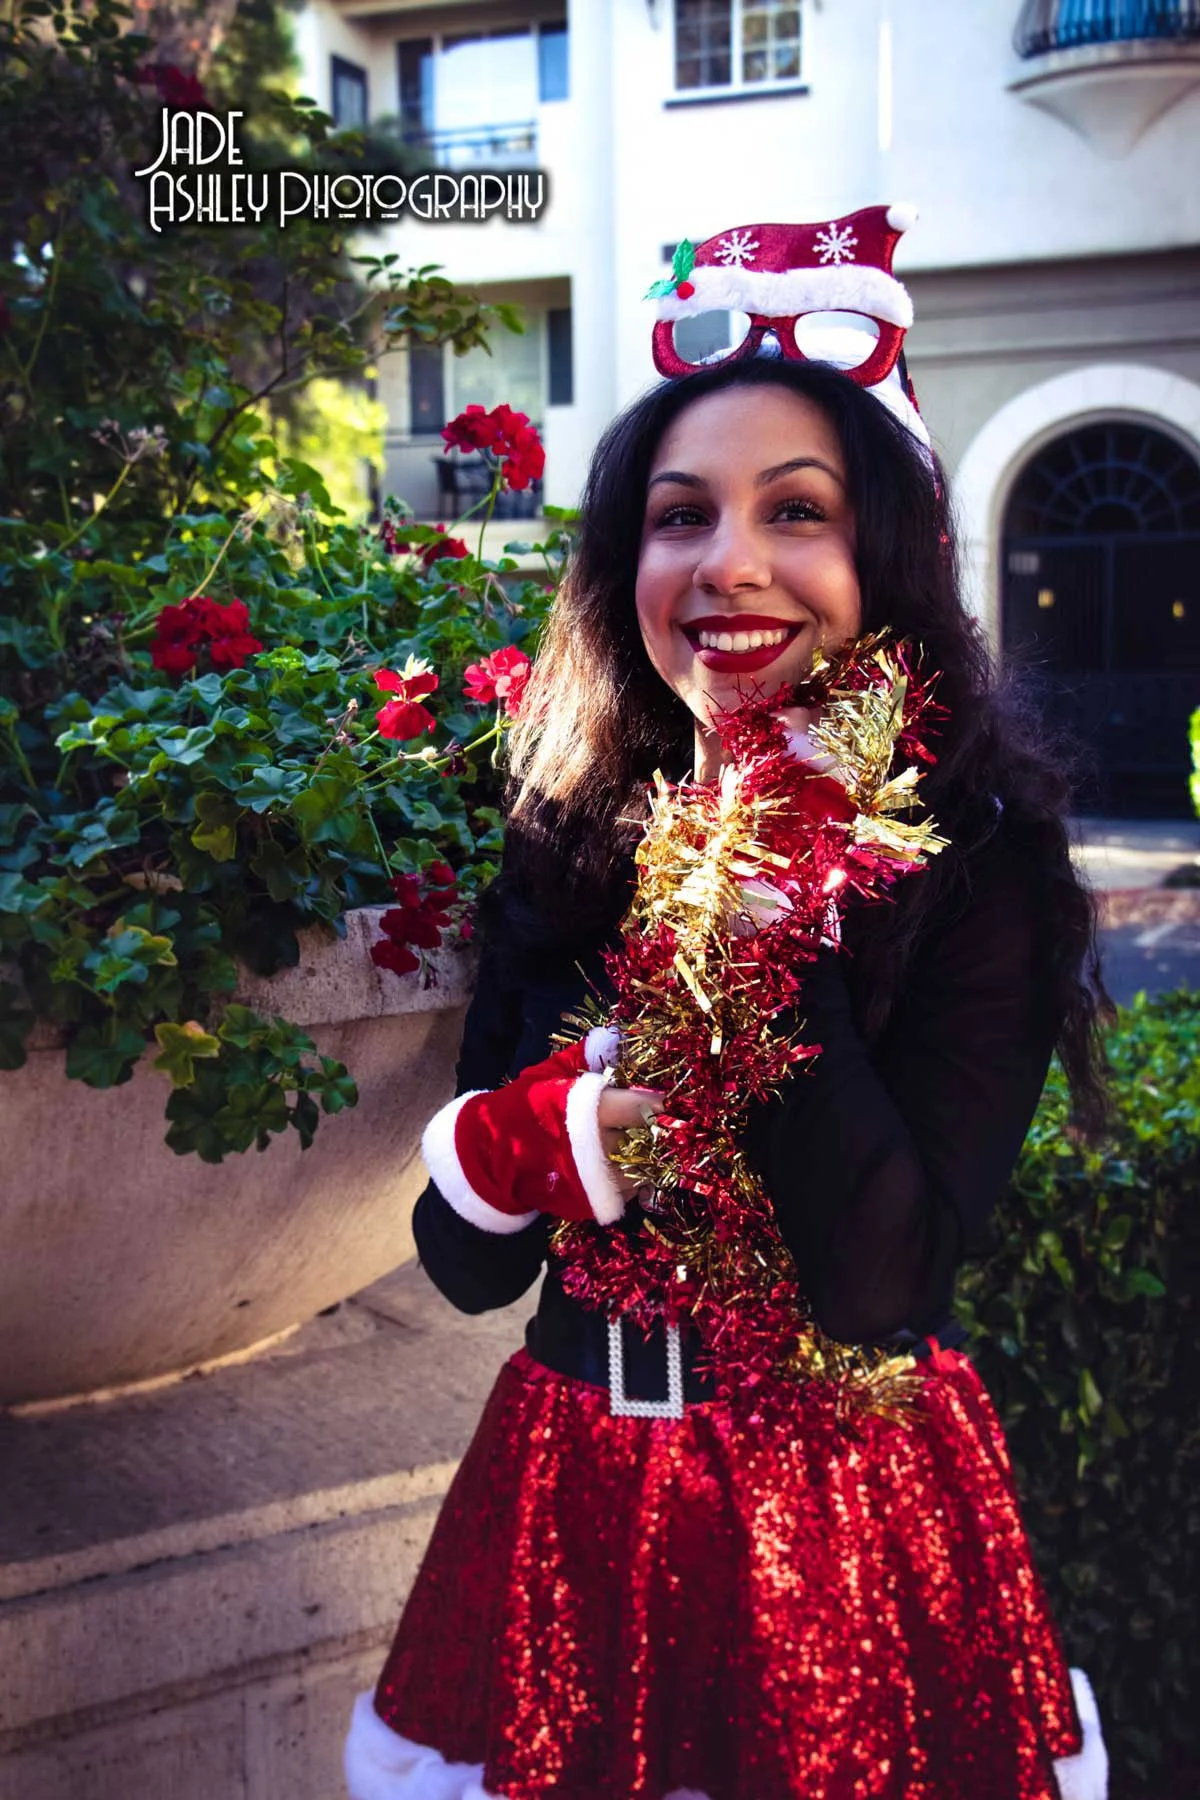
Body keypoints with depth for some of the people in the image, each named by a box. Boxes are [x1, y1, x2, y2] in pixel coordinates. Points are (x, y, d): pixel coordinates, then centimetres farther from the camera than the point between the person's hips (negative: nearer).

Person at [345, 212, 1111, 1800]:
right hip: (571, 1504, 4)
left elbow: (883, 1282, -22)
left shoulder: (977, 860, -13)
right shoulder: (568, 849, -4)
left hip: (851, 1500, -3)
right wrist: (551, 1138, -21)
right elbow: (462, 1265, 0)